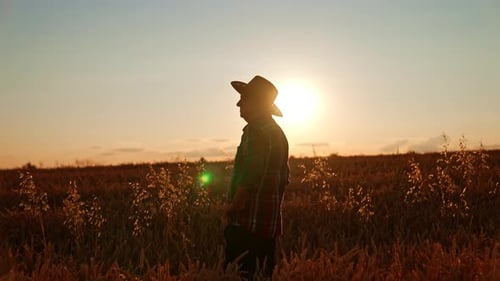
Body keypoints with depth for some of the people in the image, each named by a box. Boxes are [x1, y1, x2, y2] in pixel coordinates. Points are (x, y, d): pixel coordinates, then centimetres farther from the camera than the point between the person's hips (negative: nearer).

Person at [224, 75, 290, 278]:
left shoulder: (256, 131, -14)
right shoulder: (278, 132, 18)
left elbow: (249, 177, -22)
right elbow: (283, 177, 22)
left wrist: (233, 207, -16)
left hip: (249, 222, -10)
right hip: (270, 221, 10)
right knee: (263, 273, 14)